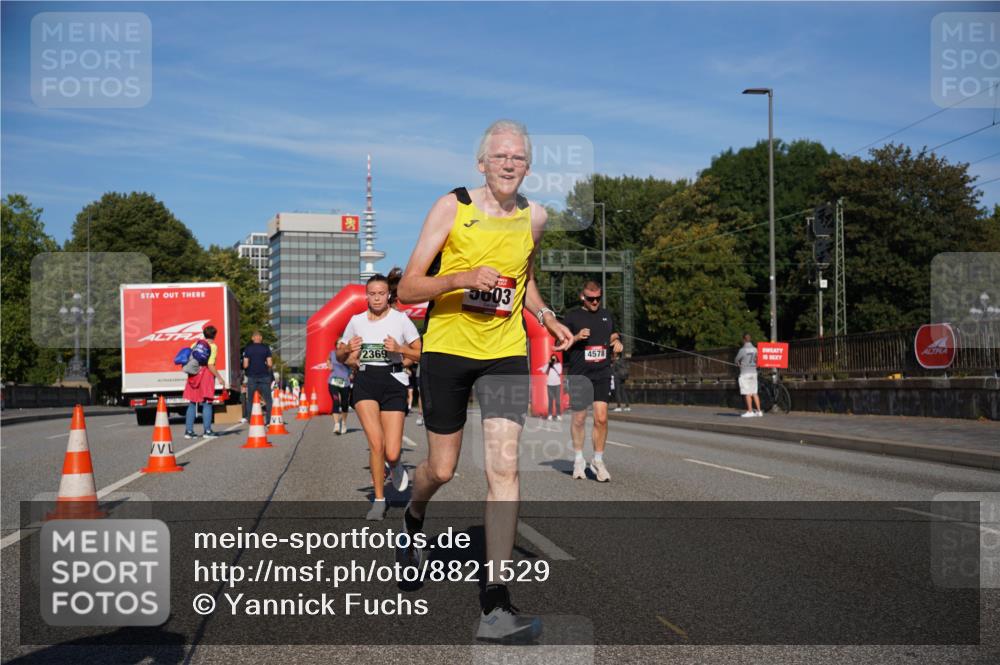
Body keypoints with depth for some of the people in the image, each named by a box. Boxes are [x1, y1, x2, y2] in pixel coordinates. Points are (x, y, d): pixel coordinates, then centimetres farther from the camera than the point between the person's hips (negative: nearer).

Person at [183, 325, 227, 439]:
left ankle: (189, 430, 10)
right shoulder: (212, 346, -6)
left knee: (192, 404, 10)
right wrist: (219, 378, -11)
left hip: (193, 375, 5)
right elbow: (210, 365, -14)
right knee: (207, 403, 0)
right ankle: (207, 430, -1)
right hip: (206, 374, -5)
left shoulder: (195, 344, 11)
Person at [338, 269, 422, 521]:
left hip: (393, 382, -1)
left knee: (391, 453, -8)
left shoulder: (400, 319, 0)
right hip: (365, 382, 1)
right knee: (376, 443, -16)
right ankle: (379, 500, 1)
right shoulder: (356, 321, 7)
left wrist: (399, 348, -15)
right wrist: (347, 349, -6)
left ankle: (394, 464, 32)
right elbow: (340, 356, 16)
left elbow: (421, 355, 2)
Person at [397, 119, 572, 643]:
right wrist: (464, 278, -25)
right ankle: (413, 519, 47)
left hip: (505, 353, 2)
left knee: (503, 467, -12)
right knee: (442, 469, 9)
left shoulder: (534, 218, 5)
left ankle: (495, 605, -10)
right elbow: (407, 289, -10)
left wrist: (544, 316, 6)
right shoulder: (452, 207, -7)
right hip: (447, 349, -2)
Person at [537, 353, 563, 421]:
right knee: (550, 400, 1)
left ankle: (558, 414, 2)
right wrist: (549, 364, -10)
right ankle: (550, 414, 4)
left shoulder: (559, 364, 3)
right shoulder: (548, 365, 5)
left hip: (557, 384, -1)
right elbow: (544, 371, -7)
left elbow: (559, 372, -11)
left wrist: (553, 366, -11)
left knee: (557, 400, -3)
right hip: (549, 384, 1)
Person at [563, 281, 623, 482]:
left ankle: (598, 461, 6)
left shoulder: (607, 315, 14)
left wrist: (616, 342, 4)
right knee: (579, 418, 6)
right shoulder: (572, 316, 2)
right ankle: (578, 459, 24)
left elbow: (613, 335, 27)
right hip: (579, 375, -2)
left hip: (602, 374, 2)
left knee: (601, 419, -8)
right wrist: (576, 337, -15)